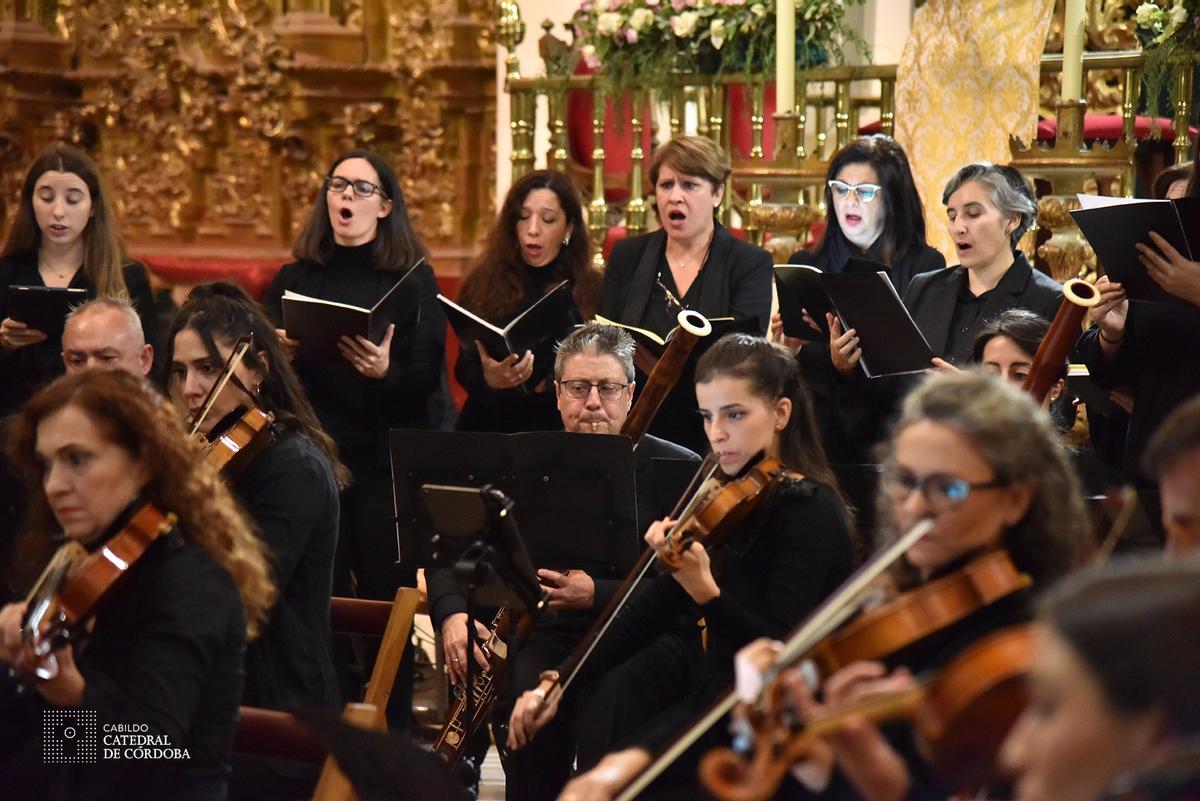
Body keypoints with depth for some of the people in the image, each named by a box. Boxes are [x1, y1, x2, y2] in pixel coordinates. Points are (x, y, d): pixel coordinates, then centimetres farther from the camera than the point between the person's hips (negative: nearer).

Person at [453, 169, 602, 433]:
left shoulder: (593, 291, 6)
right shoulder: (486, 283, 9)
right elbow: (465, 370, 4)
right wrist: (489, 380, -18)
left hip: (560, 431, -1)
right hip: (490, 429, 1)